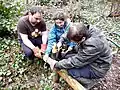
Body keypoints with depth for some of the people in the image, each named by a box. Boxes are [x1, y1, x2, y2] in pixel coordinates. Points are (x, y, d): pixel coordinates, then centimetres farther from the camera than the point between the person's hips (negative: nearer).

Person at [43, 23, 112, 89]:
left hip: (97, 68, -8)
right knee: (67, 57, 3)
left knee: (71, 71, -21)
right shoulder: (86, 30, -15)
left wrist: (57, 65, -19)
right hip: (90, 58, 8)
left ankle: (90, 82, 5)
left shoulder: (93, 45, -37)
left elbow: (76, 61, -29)